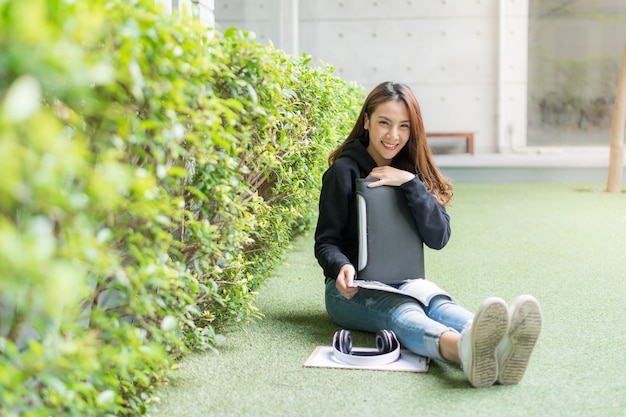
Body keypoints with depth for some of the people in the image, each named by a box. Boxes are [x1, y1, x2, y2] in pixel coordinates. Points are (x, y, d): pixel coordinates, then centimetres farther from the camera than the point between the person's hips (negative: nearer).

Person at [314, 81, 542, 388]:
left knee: (438, 302, -33)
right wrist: (342, 268, -29)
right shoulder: (344, 170, -2)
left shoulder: (411, 170, 9)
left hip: (403, 280, 4)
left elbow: (438, 238, -4)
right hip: (352, 287, -3)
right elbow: (325, 242, -6)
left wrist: (410, 182, -15)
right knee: (400, 312, -38)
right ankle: (464, 350, -72)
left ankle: (497, 349, -66)